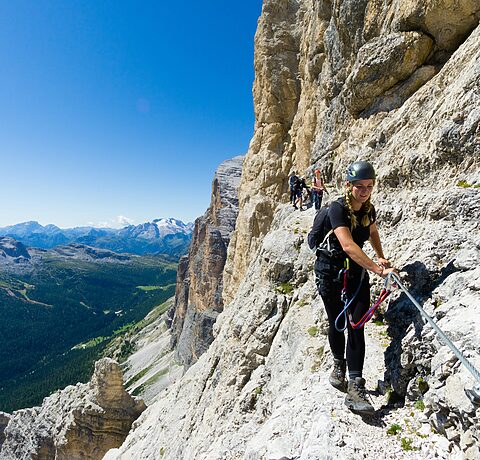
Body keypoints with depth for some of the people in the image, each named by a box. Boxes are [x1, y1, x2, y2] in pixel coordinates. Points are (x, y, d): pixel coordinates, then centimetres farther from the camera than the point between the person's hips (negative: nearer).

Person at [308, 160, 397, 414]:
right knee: (337, 322, 7)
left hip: (356, 270, 5)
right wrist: (378, 269, -40)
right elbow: (348, 245, -35)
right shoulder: (337, 209, -22)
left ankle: (355, 387, -1)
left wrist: (381, 257, 8)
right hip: (330, 270, -5)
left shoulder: (368, 209, -1)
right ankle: (339, 363, 36)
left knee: (357, 325, -5)